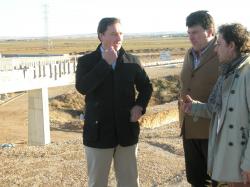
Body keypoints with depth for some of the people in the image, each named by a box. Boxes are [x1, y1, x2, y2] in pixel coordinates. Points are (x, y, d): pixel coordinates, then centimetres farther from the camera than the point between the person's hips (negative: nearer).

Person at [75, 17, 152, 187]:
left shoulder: (132, 61, 2)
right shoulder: (87, 61, -5)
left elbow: (146, 86, 14)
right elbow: (82, 87, -22)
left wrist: (140, 106, -5)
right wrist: (105, 63, -21)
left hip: (127, 130, 2)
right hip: (99, 132, -2)